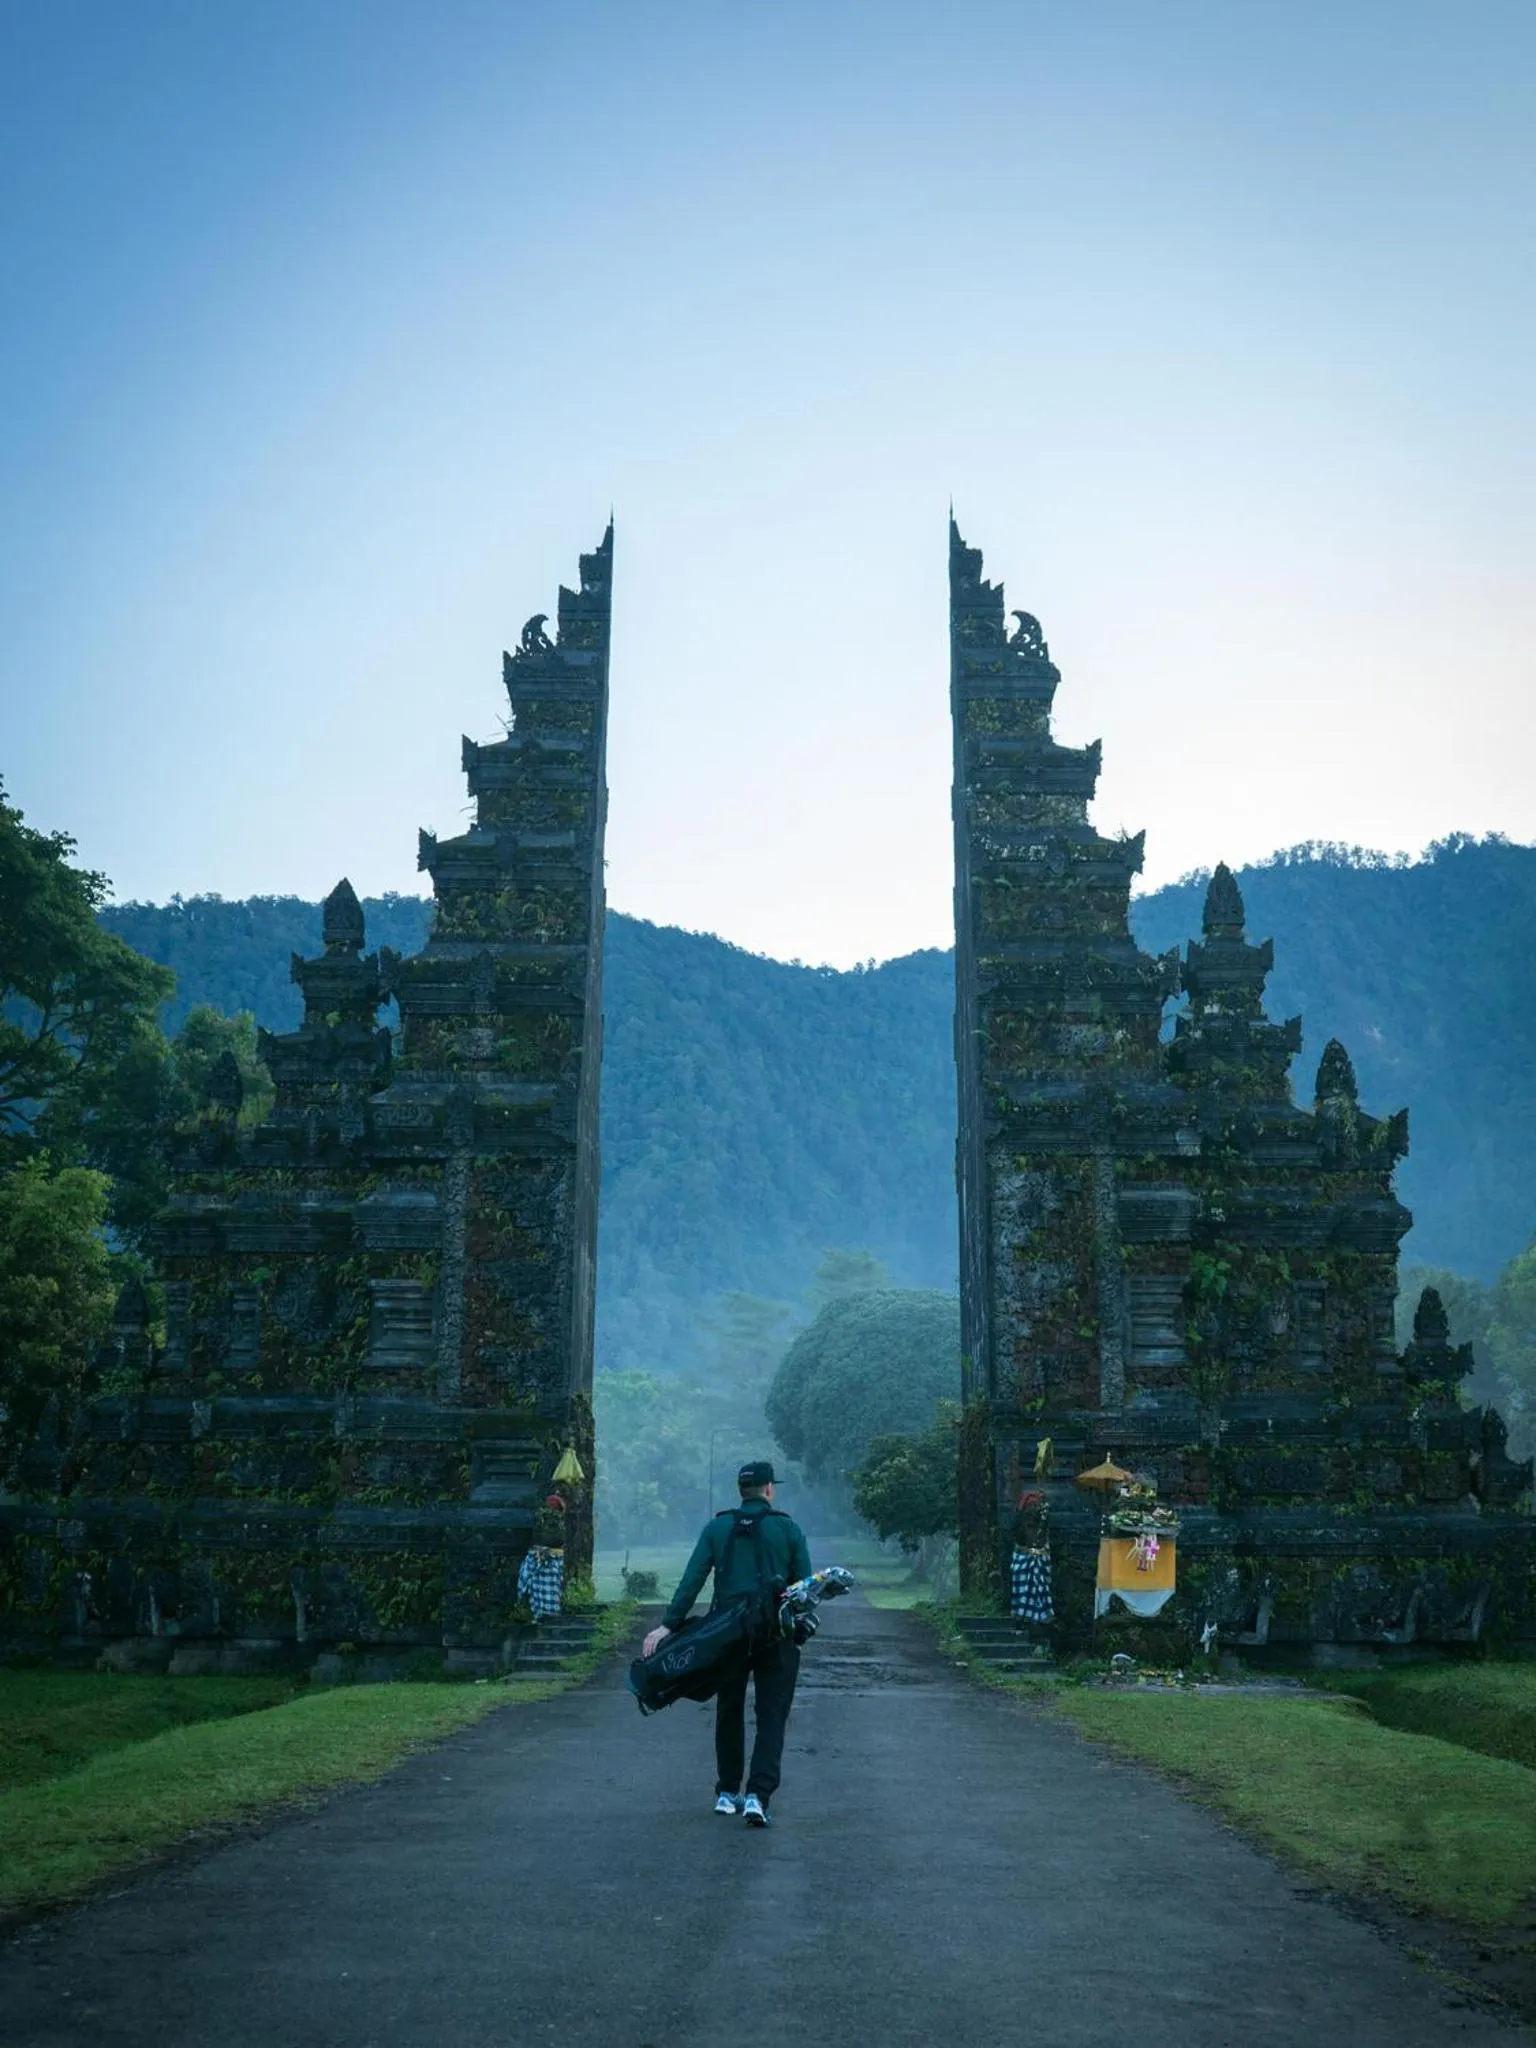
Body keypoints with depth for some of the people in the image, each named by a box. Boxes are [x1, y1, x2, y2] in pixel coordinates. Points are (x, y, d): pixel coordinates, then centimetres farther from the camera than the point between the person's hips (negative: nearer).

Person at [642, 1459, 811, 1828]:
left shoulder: (717, 1527, 3)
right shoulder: (788, 1528, 0)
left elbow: (692, 1580, -6)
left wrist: (668, 1624, -8)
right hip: (776, 1638, -2)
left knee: (729, 1713, 17)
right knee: (771, 1717, 3)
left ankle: (727, 1793, 24)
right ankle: (757, 1796, -11)